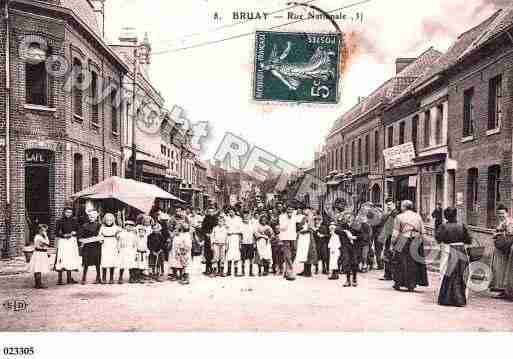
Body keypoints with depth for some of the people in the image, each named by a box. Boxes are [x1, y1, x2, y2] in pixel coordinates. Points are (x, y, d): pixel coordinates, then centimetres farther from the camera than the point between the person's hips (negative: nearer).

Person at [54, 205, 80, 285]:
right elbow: (56, 232, -3)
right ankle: (59, 279, -3)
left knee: (70, 259, 7)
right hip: (62, 241, -4)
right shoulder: (60, 221, -3)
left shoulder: (74, 221, 7)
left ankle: (69, 278, 16)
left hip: (72, 241, 4)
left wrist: (73, 233, -7)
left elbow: (77, 230, 12)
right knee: (61, 260, -7)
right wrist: (63, 235, -16)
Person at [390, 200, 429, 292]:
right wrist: (420, 241, 15)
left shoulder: (399, 217, -2)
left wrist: (393, 243, 3)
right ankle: (412, 285, 9)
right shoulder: (418, 217, 9)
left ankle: (398, 283, 11)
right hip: (416, 243, 3)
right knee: (414, 263, 8)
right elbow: (422, 232, 8)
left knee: (400, 262, 7)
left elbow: (395, 233, -3)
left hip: (403, 242, -3)